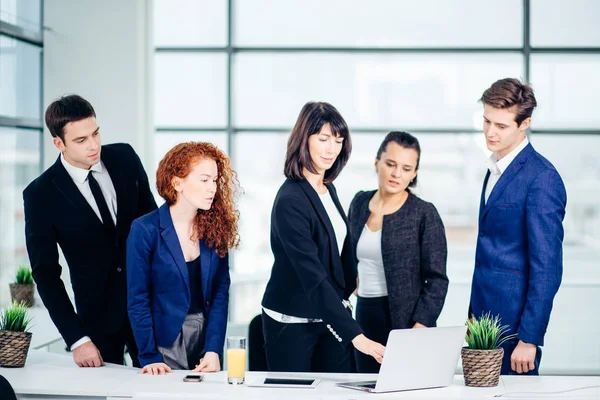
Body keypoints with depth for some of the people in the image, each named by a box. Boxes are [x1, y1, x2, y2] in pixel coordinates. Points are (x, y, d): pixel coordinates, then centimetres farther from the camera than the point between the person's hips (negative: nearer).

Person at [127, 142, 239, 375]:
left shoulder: (215, 228, 0)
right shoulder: (145, 230, -11)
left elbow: (221, 292, -2)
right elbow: (138, 300, -9)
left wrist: (214, 350, -11)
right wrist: (149, 358, -14)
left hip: (207, 336, 4)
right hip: (165, 342, -3)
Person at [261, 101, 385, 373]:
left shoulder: (328, 189, 4)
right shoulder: (290, 201, -22)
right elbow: (313, 275, -28)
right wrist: (355, 335, -33)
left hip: (330, 315, 7)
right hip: (293, 323, -7)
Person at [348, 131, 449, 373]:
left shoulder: (424, 214, -9)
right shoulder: (360, 203, 6)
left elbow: (436, 280, -9)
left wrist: (419, 328, -18)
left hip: (405, 320, -5)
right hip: (365, 318, 5)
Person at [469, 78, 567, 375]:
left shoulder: (542, 178, -15)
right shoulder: (497, 168, 12)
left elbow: (547, 266, -18)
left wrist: (529, 338, -19)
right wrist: (475, 315, 14)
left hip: (514, 320, -8)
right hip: (486, 314, 8)